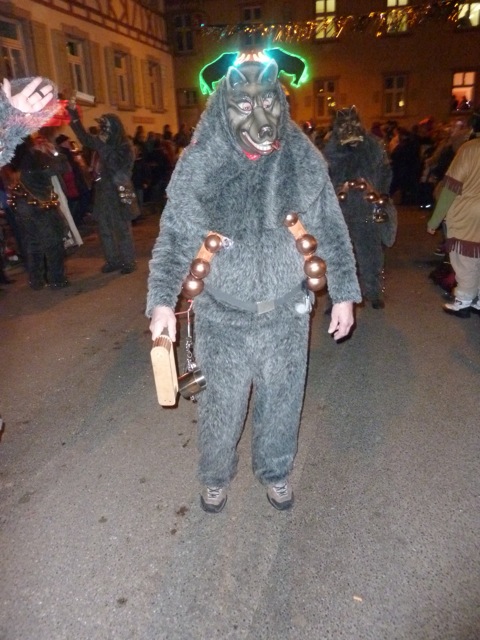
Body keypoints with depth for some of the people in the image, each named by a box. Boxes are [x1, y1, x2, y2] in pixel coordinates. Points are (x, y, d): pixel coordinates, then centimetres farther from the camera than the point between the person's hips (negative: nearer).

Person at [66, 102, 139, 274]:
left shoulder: (126, 146, -8)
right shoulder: (104, 143, 9)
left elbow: (115, 165, -19)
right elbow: (84, 137, 20)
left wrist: (103, 146, -16)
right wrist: (74, 115, 16)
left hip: (119, 193, -7)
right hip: (103, 192, 7)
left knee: (123, 229, 0)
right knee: (105, 229, 9)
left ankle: (129, 261, 10)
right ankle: (113, 260, 19)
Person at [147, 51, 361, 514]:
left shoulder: (304, 159, -5)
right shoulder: (198, 165, -9)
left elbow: (331, 232, 2)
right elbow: (174, 237, -6)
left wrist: (344, 294, 2)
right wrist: (161, 300, -17)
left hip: (287, 315, 2)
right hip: (222, 318, -1)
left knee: (281, 403, 19)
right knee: (221, 408, 16)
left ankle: (275, 471, 49)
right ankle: (215, 477, 46)